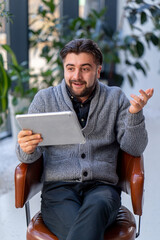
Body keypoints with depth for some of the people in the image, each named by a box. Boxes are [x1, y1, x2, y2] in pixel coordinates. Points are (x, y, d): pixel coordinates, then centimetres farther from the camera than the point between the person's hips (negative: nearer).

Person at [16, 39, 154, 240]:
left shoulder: (115, 98, 13)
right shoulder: (44, 99, 12)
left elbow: (134, 149, 5)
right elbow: (29, 156, 7)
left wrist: (134, 113, -13)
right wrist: (27, 149, -18)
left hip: (101, 186, 1)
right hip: (58, 187, 0)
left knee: (95, 209, -37)